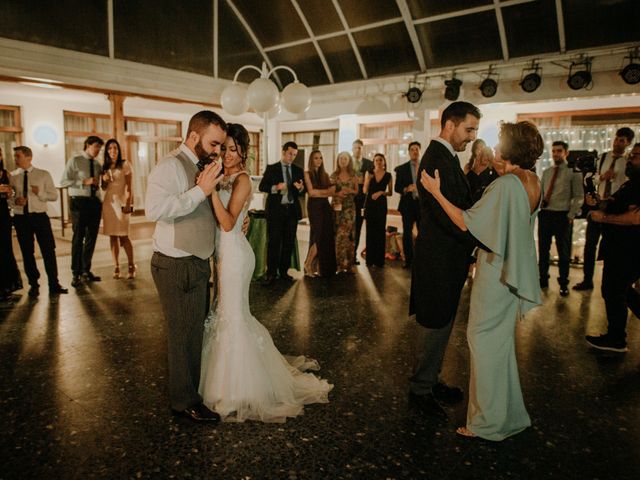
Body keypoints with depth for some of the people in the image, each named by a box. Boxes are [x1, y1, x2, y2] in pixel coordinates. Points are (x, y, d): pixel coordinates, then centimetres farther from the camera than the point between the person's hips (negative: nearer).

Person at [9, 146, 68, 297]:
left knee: (48, 250, -1)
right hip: (21, 218, 2)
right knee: (27, 252, 8)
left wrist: (40, 193, -16)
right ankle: (33, 285, 22)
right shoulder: (12, 177, 5)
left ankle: (54, 285, 10)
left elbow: (54, 195, 2)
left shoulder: (44, 175, 3)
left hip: (40, 216, -1)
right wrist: (15, 200, -13)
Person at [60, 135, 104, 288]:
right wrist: (84, 182, -17)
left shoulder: (97, 164, 13)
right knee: (78, 238, -2)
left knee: (91, 238, 11)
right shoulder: (74, 161, -3)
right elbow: (63, 182, -11)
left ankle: (86, 271, 24)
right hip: (79, 202, -5)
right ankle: (76, 274, 8)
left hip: (95, 202, 6)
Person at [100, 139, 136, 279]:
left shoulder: (125, 165, -1)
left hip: (121, 202, -5)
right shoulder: (105, 167, 13)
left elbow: (129, 187, -5)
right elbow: (104, 188, 17)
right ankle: (116, 267, 8)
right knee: (112, 236, 3)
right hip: (108, 202, 5)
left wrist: (128, 204, -13)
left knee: (123, 236, -9)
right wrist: (104, 181, -5)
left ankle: (131, 266, 1)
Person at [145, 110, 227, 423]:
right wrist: (201, 190, -30)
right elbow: (154, 209, -32)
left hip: (198, 264, 9)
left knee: (198, 328, 20)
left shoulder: (202, 168, 11)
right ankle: (185, 401, 21)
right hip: (177, 267, -9)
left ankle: (194, 385, 38)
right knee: (184, 333, 3)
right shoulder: (170, 166, -16)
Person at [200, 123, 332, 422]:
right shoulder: (223, 176, 10)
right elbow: (216, 220, 7)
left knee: (233, 315, 0)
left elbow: (228, 223, -24)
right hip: (222, 251, 8)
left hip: (233, 252, -8)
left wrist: (212, 190, -29)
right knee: (226, 312, 18)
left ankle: (239, 389, 16)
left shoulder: (242, 179, -14)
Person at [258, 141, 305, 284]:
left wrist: (301, 188, -11)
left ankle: (284, 271, 17)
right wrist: (276, 187, -20)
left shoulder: (298, 170, 13)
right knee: (273, 242, -2)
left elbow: (302, 192, 13)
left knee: (289, 242, 7)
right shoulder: (271, 168, 3)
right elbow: (262, 186, -3)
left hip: (292, 210, 4)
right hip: (276, 210, -4)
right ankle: (271, 273, 5)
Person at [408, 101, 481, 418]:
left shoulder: (445, 157, 13)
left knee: (441, 323, 20)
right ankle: (421, 389, 19)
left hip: (446, 256, 10)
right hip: (441, 258, -10)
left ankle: (430, 379, 35)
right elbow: (448, 215, -25)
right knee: (439, 325, 3)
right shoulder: (438, 159, -19)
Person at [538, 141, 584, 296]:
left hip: (563, 216, -4)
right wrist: (540, 201, 1)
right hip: (544, 214, 5)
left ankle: (563, 283, 20)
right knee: (543, 249, 11)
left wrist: (571, 215, -12)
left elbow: (578, 197, -5)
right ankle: (543, 279, 26)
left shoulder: (573, 172, -3)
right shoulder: (546, 172, 13)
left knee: (563, 251, 7)